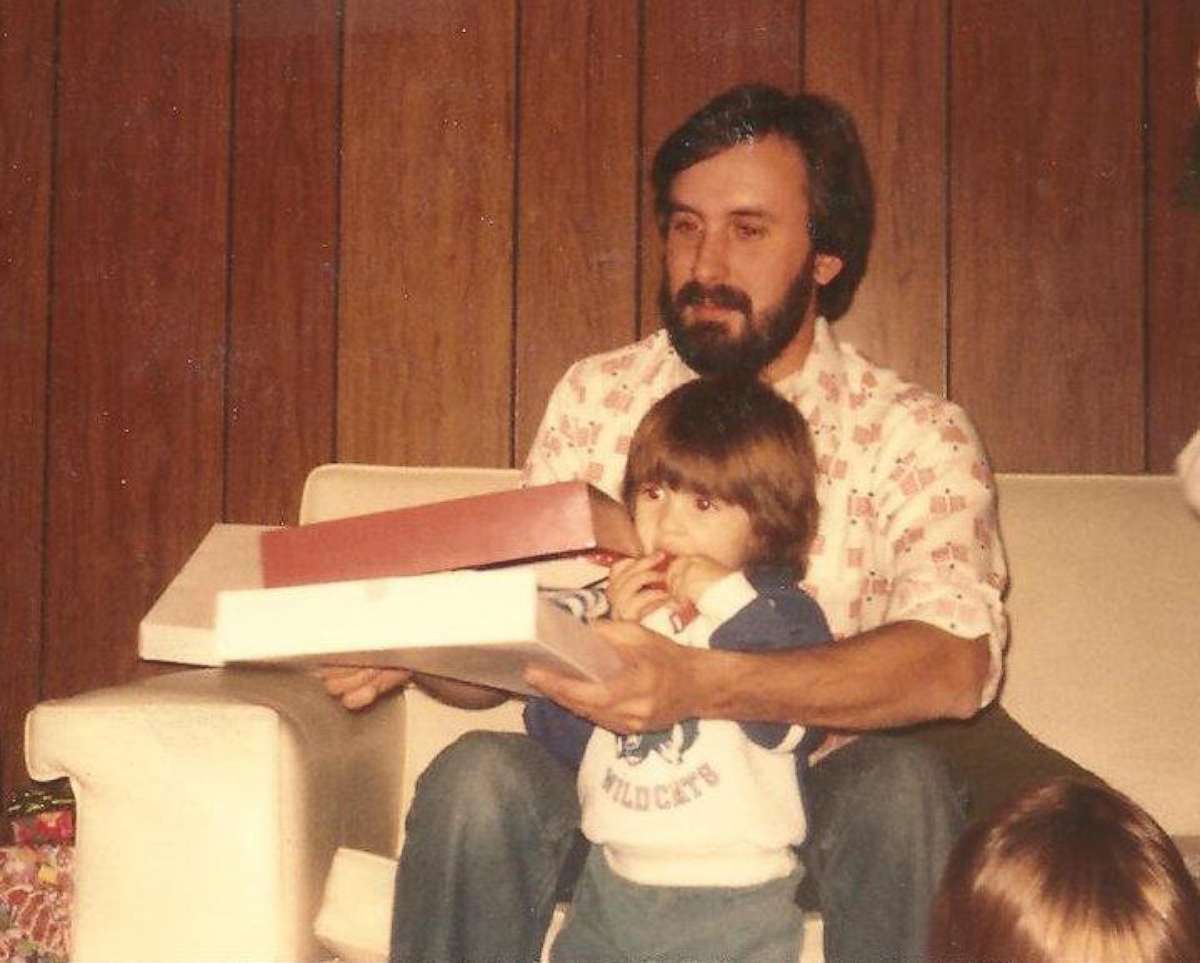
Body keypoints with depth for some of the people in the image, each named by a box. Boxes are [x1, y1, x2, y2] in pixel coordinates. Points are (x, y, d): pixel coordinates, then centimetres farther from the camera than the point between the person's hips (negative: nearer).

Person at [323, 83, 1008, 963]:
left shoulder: (913, 432, -5)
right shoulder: (595, 394, 5)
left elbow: (955, 660, -22)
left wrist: (701, 684, -38)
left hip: (807, 797, -1)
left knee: (901, 781, -32)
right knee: (478, 777, -28)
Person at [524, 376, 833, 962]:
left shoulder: (783, 612, -4)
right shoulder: (616, 602, 6)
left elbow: (790, 721, -23)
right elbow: (556, 738, 0)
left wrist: (729, 601, -21)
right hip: (609, 886, 4)